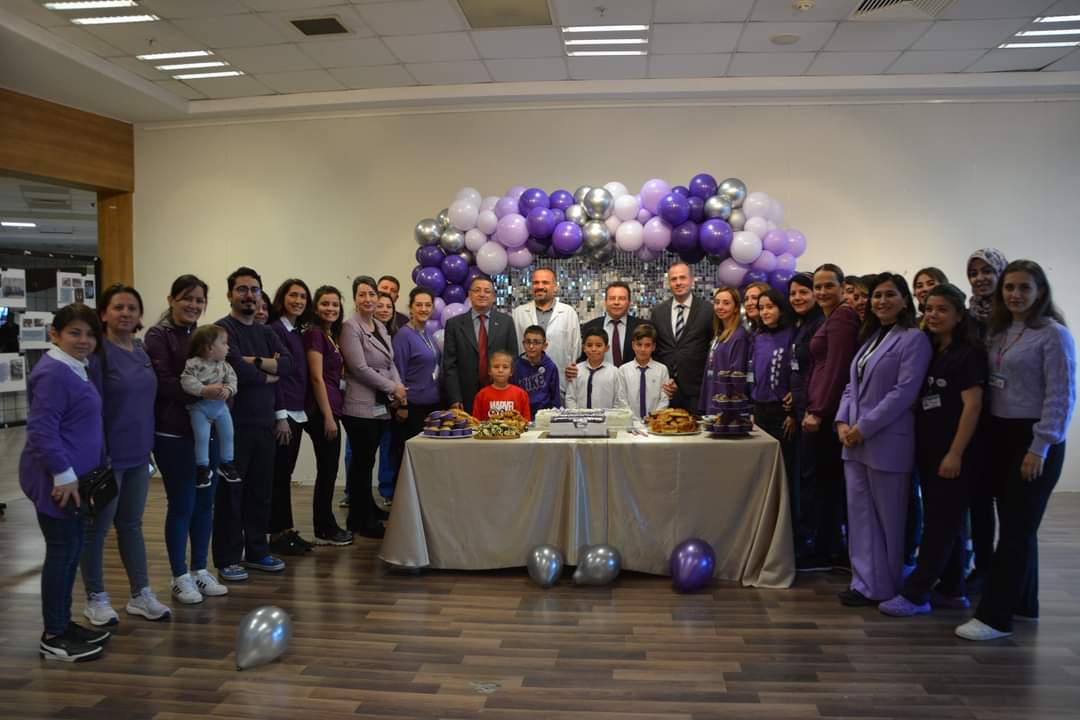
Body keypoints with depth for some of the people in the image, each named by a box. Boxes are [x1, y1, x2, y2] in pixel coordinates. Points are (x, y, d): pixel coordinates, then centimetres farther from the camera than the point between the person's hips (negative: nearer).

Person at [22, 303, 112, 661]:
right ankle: (53, 638, 9)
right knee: (62, 551, -2)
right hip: (57, 480, -10)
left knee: (72, 549, 15)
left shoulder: (74, 371, 13)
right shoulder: (53, 373, -19)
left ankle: (63, 624, 27)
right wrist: (63, 474, -23)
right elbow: (41, 429, -24)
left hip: (74, 476, 10)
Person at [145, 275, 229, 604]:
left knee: (205, 503, 11)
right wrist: (201, 392, -28)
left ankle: (200, 570, 23)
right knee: (182, 505, 0)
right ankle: (180, 577, 14)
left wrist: (222, 390, -6)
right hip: (174, 435, -6)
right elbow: (162, 382, -17)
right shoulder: (158, 335, -6)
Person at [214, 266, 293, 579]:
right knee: (231, 492, 3)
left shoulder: (266, 332, 14)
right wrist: (270, 374, -5)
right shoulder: (223, 328, -8)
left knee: (261, 490, 13)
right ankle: (228, 559, 15)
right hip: (234, 424, -7)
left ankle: (257, 551, 26)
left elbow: (288, 362, -1)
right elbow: (238, 369, -21)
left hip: (264, 423, 7)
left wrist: (256, 361, -16)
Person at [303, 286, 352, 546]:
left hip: (330, 409, 9)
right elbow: (316, 377, -16)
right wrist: (328, 417, -17)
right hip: (321, 411, -9)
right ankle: (324, 531, 8)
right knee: (327, 471, -2)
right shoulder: (314, 333, -11)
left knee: (328, 471, 13)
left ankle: (327, 527, 21)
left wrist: (333, 414, 13)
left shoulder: (331, 335, 16)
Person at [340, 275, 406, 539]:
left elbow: (390, 363, 17)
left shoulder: (381, 327, 15)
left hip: (382, 406, 7)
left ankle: (366, 509, 26)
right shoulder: (350, 327, -9)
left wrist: (399, 388, -1)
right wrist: (392, 388, -9)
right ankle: (363, 520, 10)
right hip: (361, 406, -7)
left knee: (366, 461, 15)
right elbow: (360, 368, -15)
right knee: (363, 462, 0)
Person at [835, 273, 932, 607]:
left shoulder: (913, 339, -7)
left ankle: (885, 587, 18)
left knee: (888, 518, 4)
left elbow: (904, 391, -15)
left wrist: (864, 428, -16)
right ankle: (866, 584, 17)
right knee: (860, 515, 9)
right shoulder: (870, 338, 17)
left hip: (887, 442, -7)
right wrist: (843, 422, 0)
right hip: (855, 441, 7)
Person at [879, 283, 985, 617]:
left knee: (940, 523, -1)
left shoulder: (968, 353, -9)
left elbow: (972, 405, -15)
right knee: (945, 523, 14)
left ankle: (915, 594, 2)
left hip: (953, 452, -8)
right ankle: (951, 591, 24)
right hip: (928, 450, 8)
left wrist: (955, 453, -19)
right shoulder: (930, 352, 13)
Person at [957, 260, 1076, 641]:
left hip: (1033, 439, -7)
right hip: (1000, 437, 7)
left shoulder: (1053, 335, -9)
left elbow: (1062, 397, -13)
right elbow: (989, 388, 10)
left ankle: (994, 616, 2)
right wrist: (985, 436, 1)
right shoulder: (999, 333, 11)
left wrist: (1040, 448, -16)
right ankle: (1023, 604, 27)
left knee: (1017, 528, -2)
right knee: (1014, 525, 14)